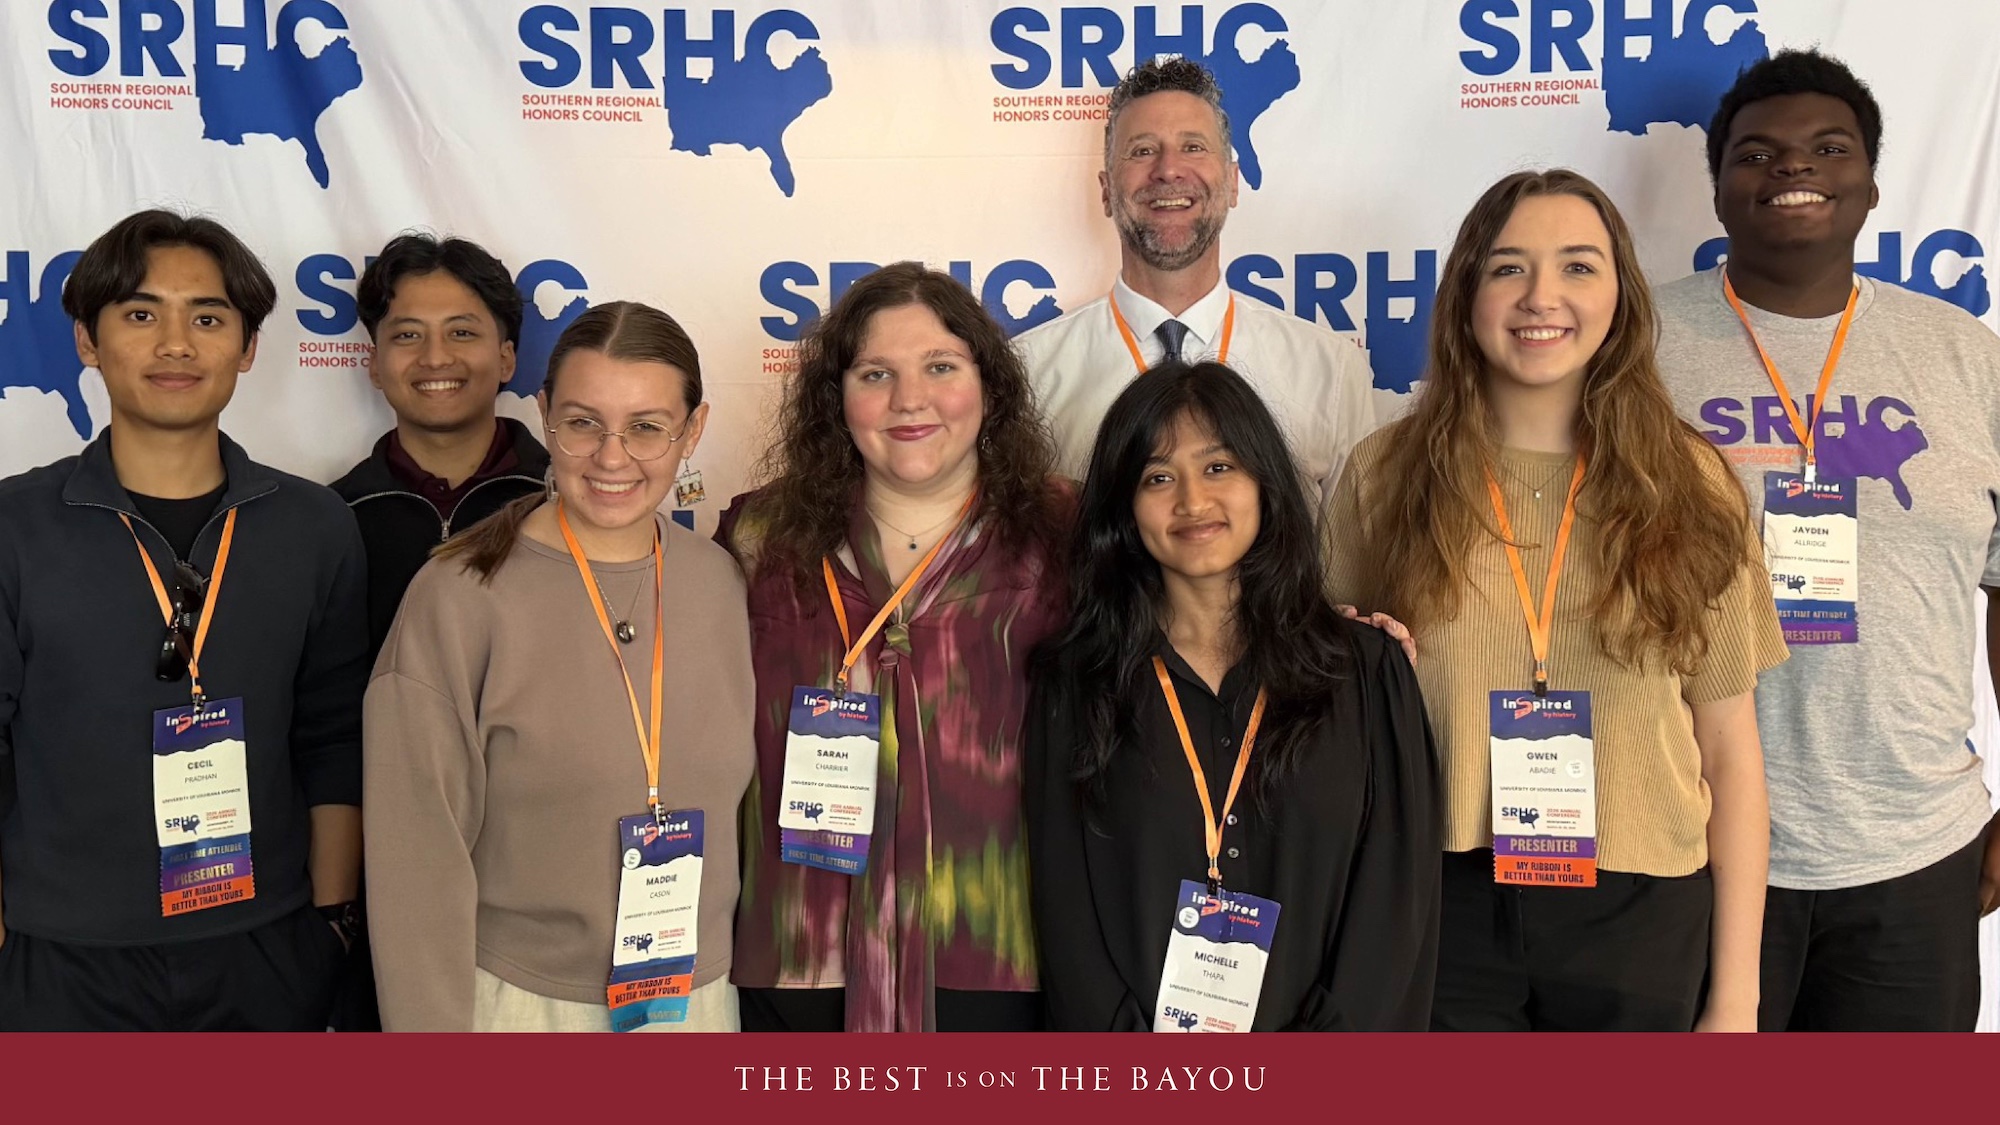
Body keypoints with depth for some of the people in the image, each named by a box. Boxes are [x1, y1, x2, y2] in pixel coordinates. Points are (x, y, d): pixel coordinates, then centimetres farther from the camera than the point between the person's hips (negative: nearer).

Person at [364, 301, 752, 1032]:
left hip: (695, 999, 4)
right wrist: (431, 1029, -10)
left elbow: (735, 800, 8)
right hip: (519, 1004, -3)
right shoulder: (461, 597, -14)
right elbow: (418, 856, -11)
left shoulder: (719, 582, -2)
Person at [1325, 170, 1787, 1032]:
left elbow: (1729, 748, 2)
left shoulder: (1689, 488, 1)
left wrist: (1736, 995, 1)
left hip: (1641, 918, 1)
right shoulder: (1384, 476, -1)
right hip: (1443, 906, -1)